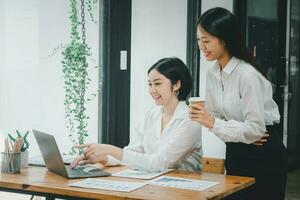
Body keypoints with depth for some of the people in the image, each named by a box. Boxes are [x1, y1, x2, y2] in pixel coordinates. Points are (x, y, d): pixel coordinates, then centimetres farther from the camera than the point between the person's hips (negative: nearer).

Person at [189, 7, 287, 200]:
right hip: (236, 152, 7)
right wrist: (244, 135, -12)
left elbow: (256, 128, -22)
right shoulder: (212, 73, 0)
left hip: (265, 154, -7)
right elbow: (215, 115, 6)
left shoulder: (247, 74, -22)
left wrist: (213, 123, -28)